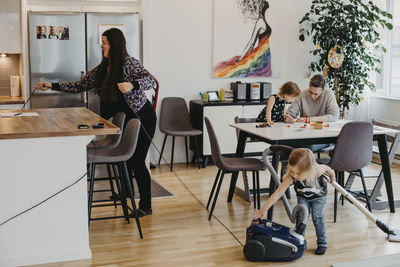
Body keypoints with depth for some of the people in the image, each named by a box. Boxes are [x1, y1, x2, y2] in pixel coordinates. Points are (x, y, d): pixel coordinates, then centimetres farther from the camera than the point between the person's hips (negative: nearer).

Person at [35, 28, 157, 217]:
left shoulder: (128, 63, -15)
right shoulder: (102, 68, 7)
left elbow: (151, 80, -27)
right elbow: (79, 85, 9)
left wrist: (132, 85, -45)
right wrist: (52, 86, 3)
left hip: (143, 118, -7)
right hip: (126, 118, 7)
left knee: (136, 161, -5)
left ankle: (145, 207, 6)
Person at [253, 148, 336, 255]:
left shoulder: (317, 171, -43)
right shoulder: (290, 178, -41)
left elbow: (327, 168, -18)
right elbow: (277, 194, -41)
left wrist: (332, 176, 5)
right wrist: (264, 209, -45)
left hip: (318, 195, -1)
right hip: (302, 196, 1)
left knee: (317, 218, -6)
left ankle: (322, 243, 12)